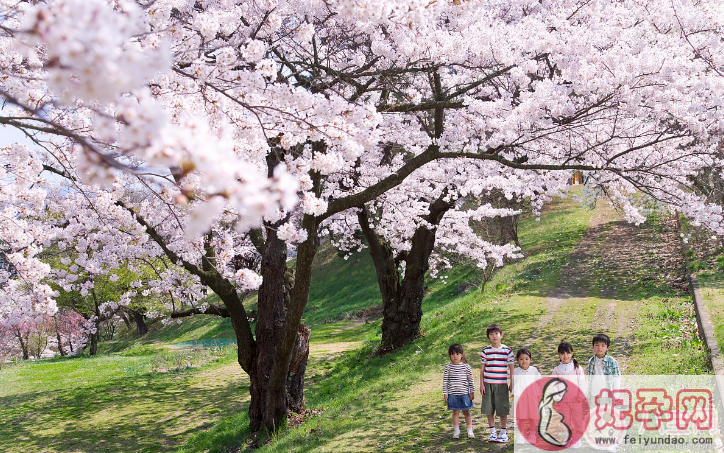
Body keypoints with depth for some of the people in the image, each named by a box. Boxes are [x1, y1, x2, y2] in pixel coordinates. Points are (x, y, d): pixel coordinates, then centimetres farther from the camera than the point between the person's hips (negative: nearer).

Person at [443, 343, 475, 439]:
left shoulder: (466, 366, -1)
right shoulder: (448, 367, -1)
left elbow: (471, 380, 3)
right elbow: (445, 381, 2)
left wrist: (472, 392, 1)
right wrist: (445, 393, 0)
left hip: (464, 393, 0)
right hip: (452, 394, 0)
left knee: (466, 412, 7)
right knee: (455, 412, 8)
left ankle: (470, 430, 18)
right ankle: (456, 431, 17)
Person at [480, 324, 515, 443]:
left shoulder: (507, 350, 0)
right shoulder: (485, 351, 3)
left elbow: (511, 369, 4)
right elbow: (482, 369, 7)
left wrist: (511, 384, 2)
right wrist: (481, 384, 3)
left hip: (502, 384, -1)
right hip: (488, 384, 2)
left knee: (503, 410, 2)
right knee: (489, 410, 6)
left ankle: (503, 432, 16)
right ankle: (492, 432, 19)